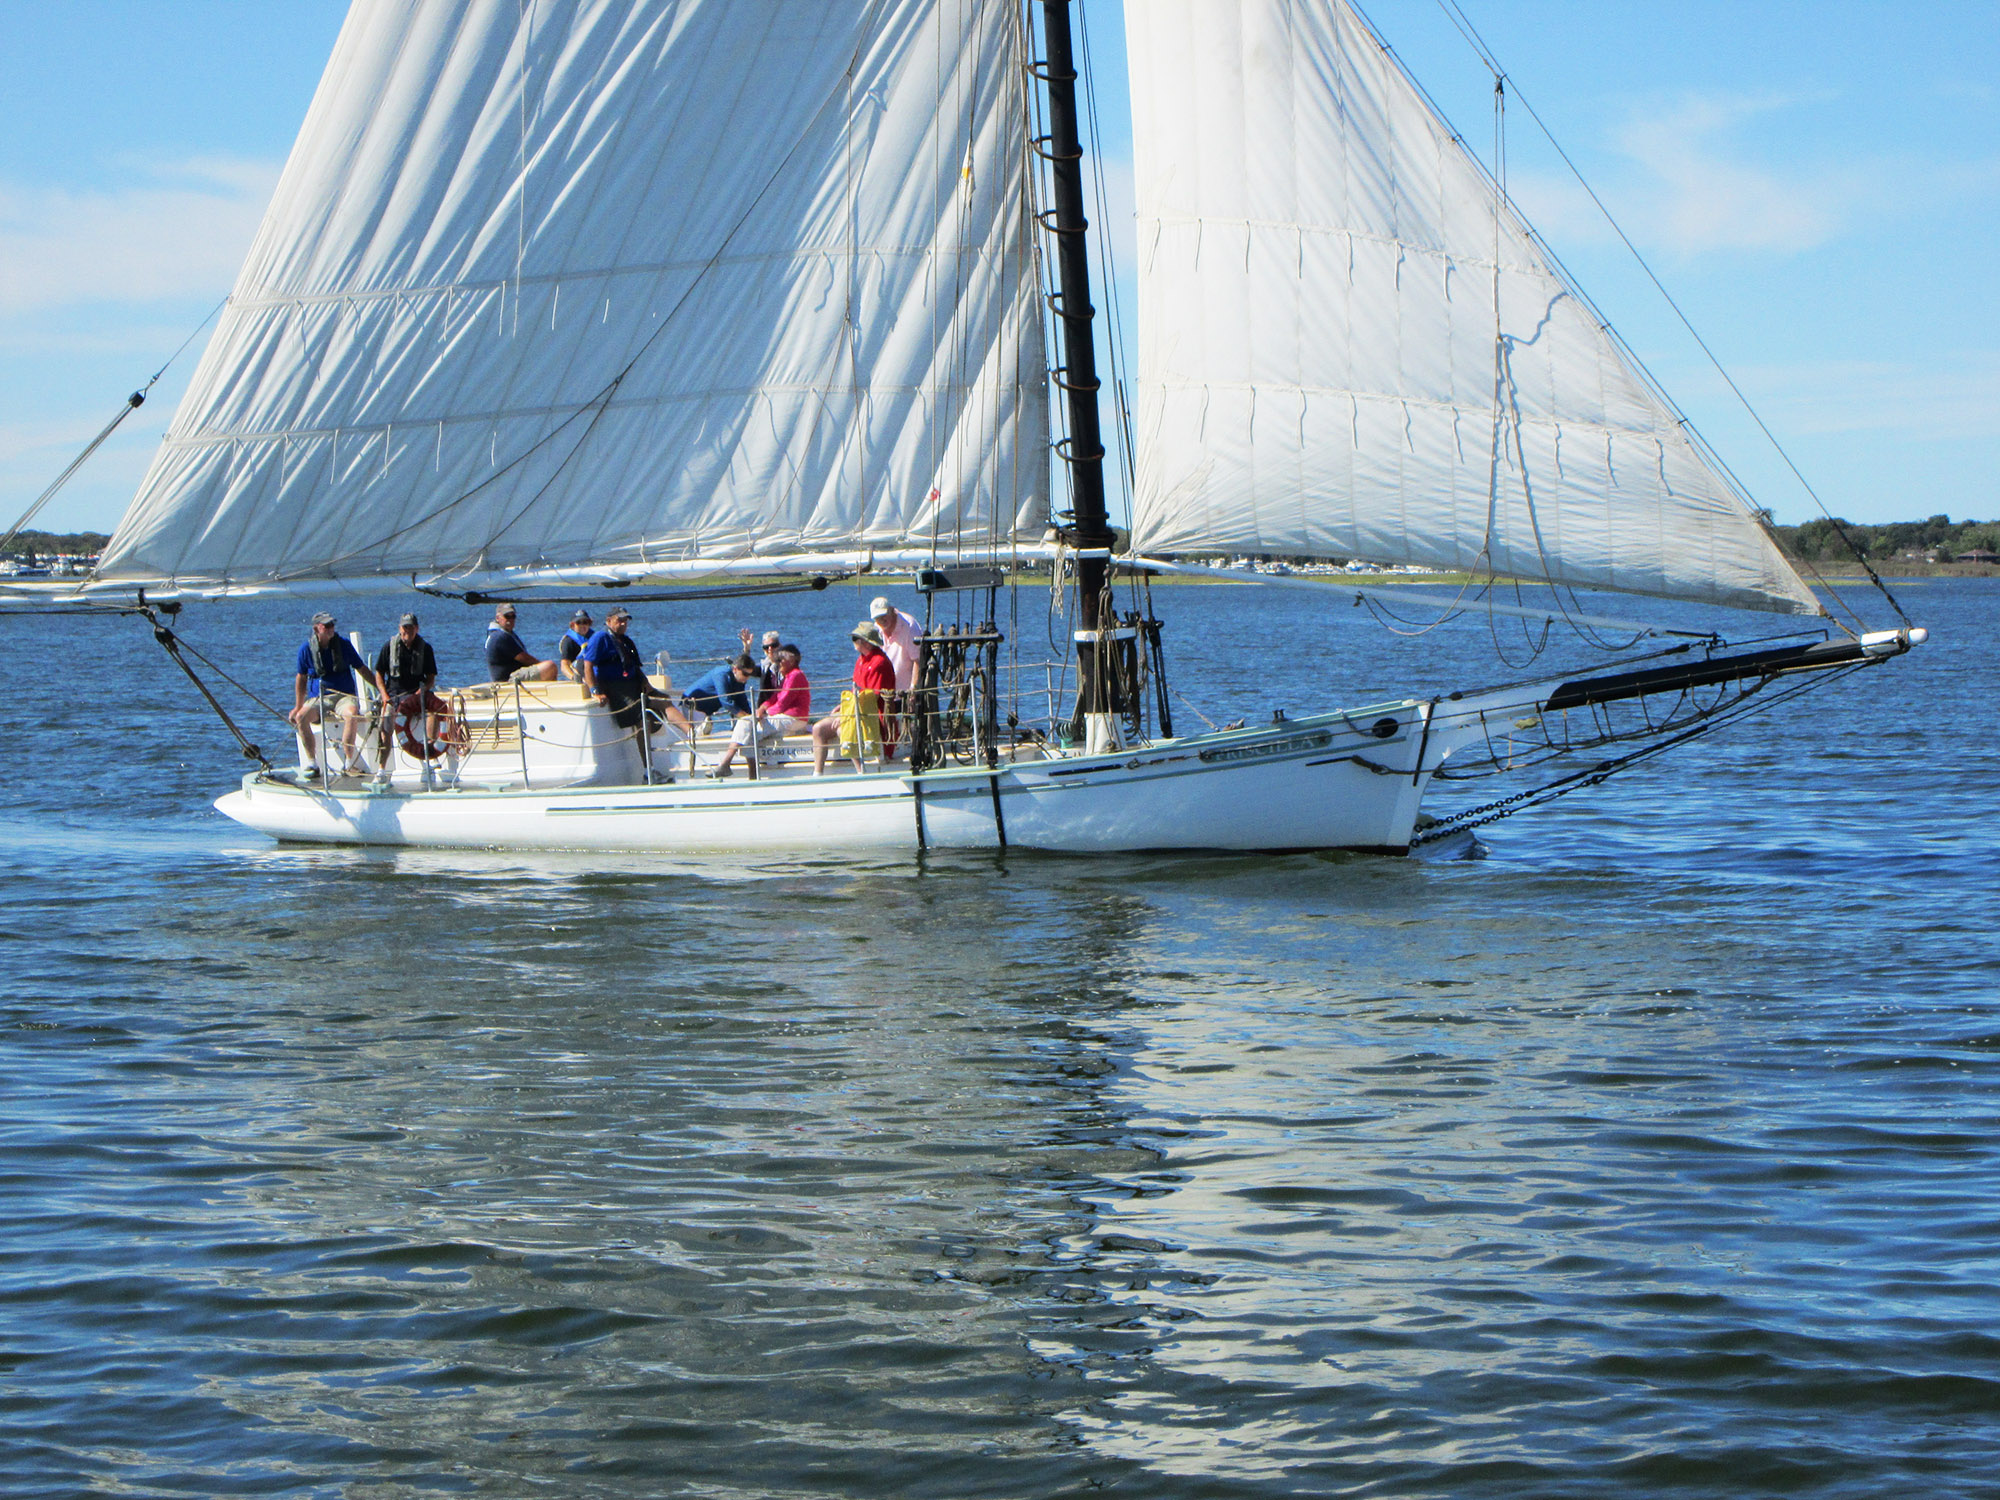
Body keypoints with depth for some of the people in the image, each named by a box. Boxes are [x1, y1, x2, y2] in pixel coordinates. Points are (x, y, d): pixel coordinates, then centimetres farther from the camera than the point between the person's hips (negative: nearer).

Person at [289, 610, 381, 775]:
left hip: (344, 695, -1)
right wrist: (298, 707, 10)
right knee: (301, 717, -30)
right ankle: (312, 763, -20)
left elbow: (363, 670, 9)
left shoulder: (344, 644, 3)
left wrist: (382, 690, 0)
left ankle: (349, 761, -27)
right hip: (317, 698, 1)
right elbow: (301, 678, 13)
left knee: (351, 715, -36)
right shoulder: (306, 649, 3)